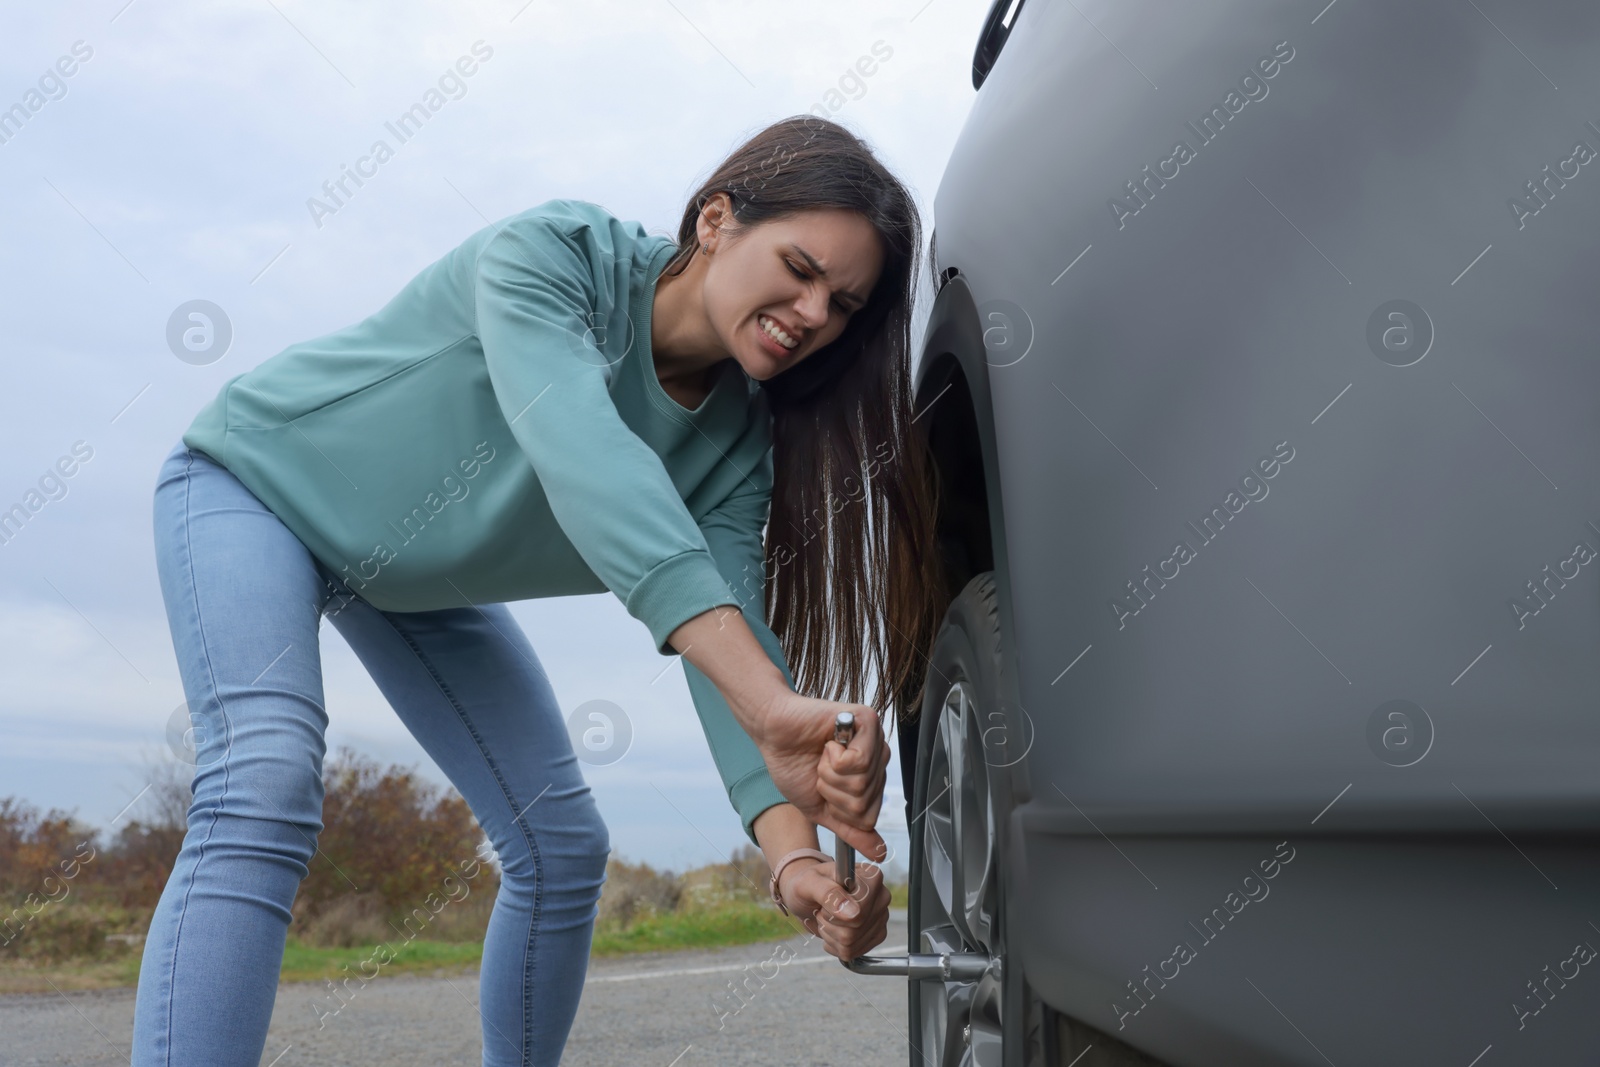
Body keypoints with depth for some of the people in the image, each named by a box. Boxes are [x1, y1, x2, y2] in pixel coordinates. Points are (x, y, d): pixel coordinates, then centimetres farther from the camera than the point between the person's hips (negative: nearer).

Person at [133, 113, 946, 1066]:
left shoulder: (739, 443, -15)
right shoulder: (549, 256, -34)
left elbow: (733, 625, -24)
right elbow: (579, 453, -50)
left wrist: (795, 853, -42)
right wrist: (770, 708, -62)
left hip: (419, 581, 6)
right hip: (261, 483, -6)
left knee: (563, 849, 0)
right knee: (265, 787, -30)